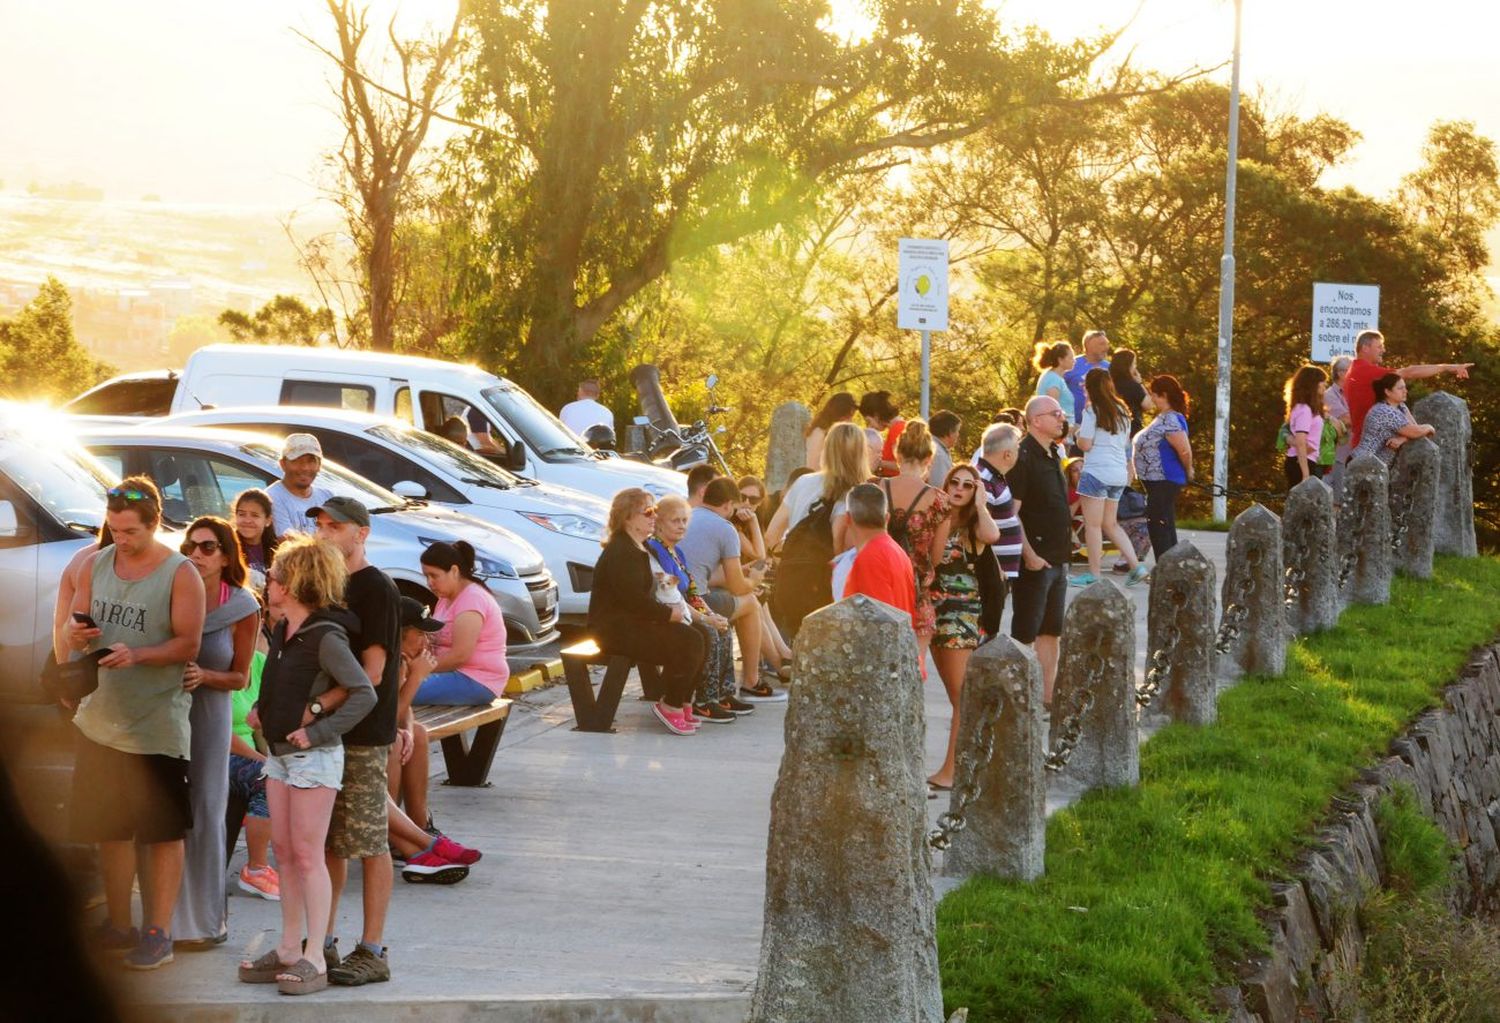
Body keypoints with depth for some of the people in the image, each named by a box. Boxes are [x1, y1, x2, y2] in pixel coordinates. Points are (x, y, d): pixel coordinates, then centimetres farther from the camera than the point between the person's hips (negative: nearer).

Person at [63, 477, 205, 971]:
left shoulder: (181, 574, -9)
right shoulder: (95, 565, 6)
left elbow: (188, 644, -12)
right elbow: (74, 624, 9)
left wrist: (137, 655, -27)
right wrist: (76, 634, -15)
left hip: (157, 722, -5)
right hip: (102, 717, 6)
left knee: (163, 830, -1)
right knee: (109, 826, 13)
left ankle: (159, 933, 4)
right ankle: (118, 925, 24)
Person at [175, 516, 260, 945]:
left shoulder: (243, 608, -5)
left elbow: (239, 677, 3)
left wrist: (203, 677, -15)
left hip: (210, 713, -1)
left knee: (205, 812, 0)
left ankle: (207, 915, 11)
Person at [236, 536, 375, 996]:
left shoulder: (326, 637, -18)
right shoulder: (282, 631, 9)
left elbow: (364, 694, -23)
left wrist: (319, 731, -22)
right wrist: (261, 709, 11)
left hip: (313, 755, -9)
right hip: (279, 751, 9)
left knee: (307, 856, -6)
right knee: (284, 852, 11)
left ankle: (315, 959, -3)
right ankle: (288, 950, 19)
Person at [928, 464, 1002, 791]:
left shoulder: (974, 526, -4)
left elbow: (993, 535, -27)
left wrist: (980, 503, -15)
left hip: (964, 612, -6)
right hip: (935, 608, 6)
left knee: (961, 693, -7)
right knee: (955, 695, 12)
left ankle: (952, 770, -9)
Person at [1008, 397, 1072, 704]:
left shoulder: (1051, 456, 14)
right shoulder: (1023, 457, -14)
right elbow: (1010, 513, -19)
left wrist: (1063, 554, 18)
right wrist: (1029, 555, -21)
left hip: (1056, 560, 9)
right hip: (1035, 560, -9)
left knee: (1051, 632, 12)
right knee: (1025, 633, -4)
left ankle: (1048, 696, 18)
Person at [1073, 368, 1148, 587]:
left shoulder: (1092, 411, -9)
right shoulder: (1122, 411, 14)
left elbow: (1085, 444, -11)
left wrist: (1078, 433, 9)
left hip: (1097, 471, -8)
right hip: (1119, 473, 8)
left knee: (1093, 524, -1)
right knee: (1111, 523, 16)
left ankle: (1094, 573, 0)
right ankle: (1135, 566, 6)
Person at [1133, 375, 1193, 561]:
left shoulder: (1171, 420, -19)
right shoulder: (1163, 418, 13)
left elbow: (1185, 451, -25)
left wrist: (1188, 472, -9)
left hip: (1164, 482, -11)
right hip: (1159, 482, 11)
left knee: (1158, 525, -10)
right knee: (1166, 527, 14)